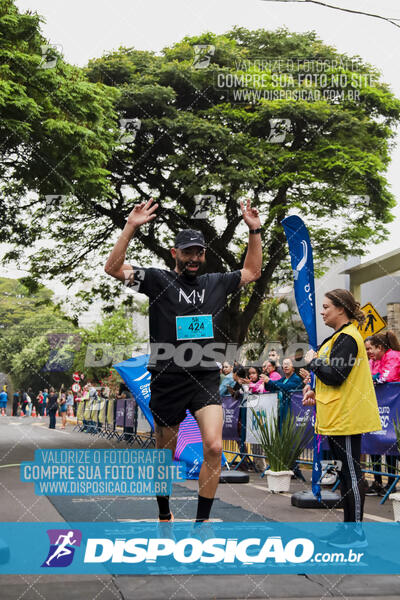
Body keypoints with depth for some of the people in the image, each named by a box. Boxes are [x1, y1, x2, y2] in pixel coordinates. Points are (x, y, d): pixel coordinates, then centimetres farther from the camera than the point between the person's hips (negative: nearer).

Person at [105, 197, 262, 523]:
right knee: (166, 455, 11)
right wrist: (131, 227, -19)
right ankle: (164, 515, 34)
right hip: (167, 380, -1)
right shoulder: (158, 280, 0)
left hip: (206, 378, 2)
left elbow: (252, 271, 22)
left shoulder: (216, 283, 10)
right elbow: (113, 268, -9)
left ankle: (202, 521, -6)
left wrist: (255, 231, 12)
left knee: (214, 447, -18)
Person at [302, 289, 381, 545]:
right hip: (338, 417, 11)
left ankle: (357, 533, 2)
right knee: (347, 473, 15)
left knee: (351, 473, -5)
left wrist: (313, 361, -7)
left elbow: (335, 375, -22)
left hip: (346, 418, -11)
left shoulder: (347, 338, -15)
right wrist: (316, 391, 11)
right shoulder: (340, 336, 18)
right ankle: (350, 527, 23)